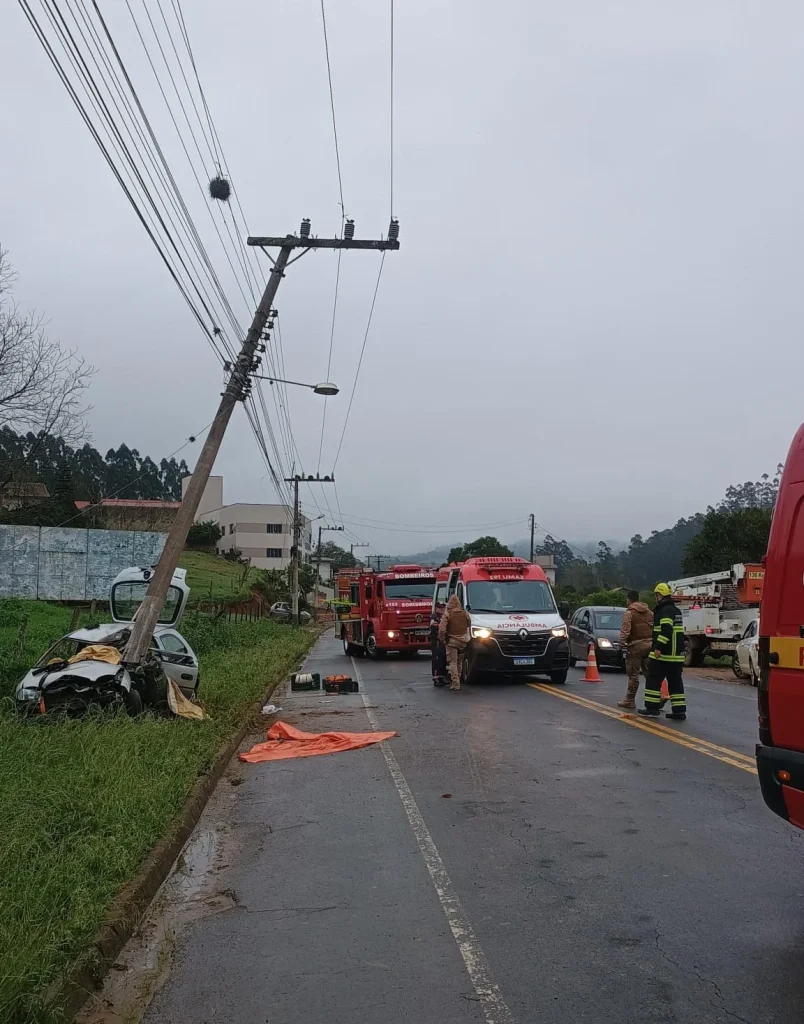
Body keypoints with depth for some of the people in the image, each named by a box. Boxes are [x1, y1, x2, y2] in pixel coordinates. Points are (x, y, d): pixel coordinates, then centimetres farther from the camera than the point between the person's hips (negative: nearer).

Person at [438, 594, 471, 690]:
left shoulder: (447, 614, -11)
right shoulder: (464, 614, 1)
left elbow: (442, 629, -16)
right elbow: (469, 624, 14)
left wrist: (442, 639, -3)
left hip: (451, 641, -4)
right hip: (463, 641, 4)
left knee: (452, 662, 0)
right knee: (459, 662, 18)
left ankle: (455, 683, -7)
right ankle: (457, 680, 28)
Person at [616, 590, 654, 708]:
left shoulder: (629, 612, -8)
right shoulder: (649, 612, 13)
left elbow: (625, 631, -18)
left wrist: (621, 644, -14)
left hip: (636, 645, -6)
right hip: (649, 644, 6)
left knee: (633, 674, 0)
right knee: (649, 673, 11)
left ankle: (630, 700, 5)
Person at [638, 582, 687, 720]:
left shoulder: (665, 610, -14)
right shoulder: (675, 610, 17)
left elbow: (666, 630, -25)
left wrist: (658, 647, -27)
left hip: (663, 653, -9)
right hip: (677, 654, 9)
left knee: (653, 679, -1)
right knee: (675, 681, 9)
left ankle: (652, 708, 0)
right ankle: (679, 710, 7)